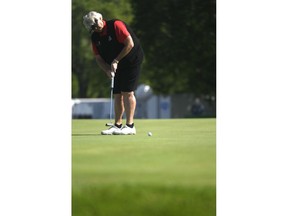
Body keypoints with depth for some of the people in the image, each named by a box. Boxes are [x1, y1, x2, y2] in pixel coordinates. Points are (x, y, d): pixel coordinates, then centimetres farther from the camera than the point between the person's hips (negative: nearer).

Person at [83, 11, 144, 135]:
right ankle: (117, 125, 8)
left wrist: (116, 61, -19)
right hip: (117, 66, 7)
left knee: (127, 92, -12)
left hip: (132, 61, -7)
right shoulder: (95, 37, 3)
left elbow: (130, 44, -22)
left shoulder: (116, 25, -18)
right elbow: (98, 58, 7)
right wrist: (107, 70, -12)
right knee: (117, 94, 4)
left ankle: (130, 126, -11)